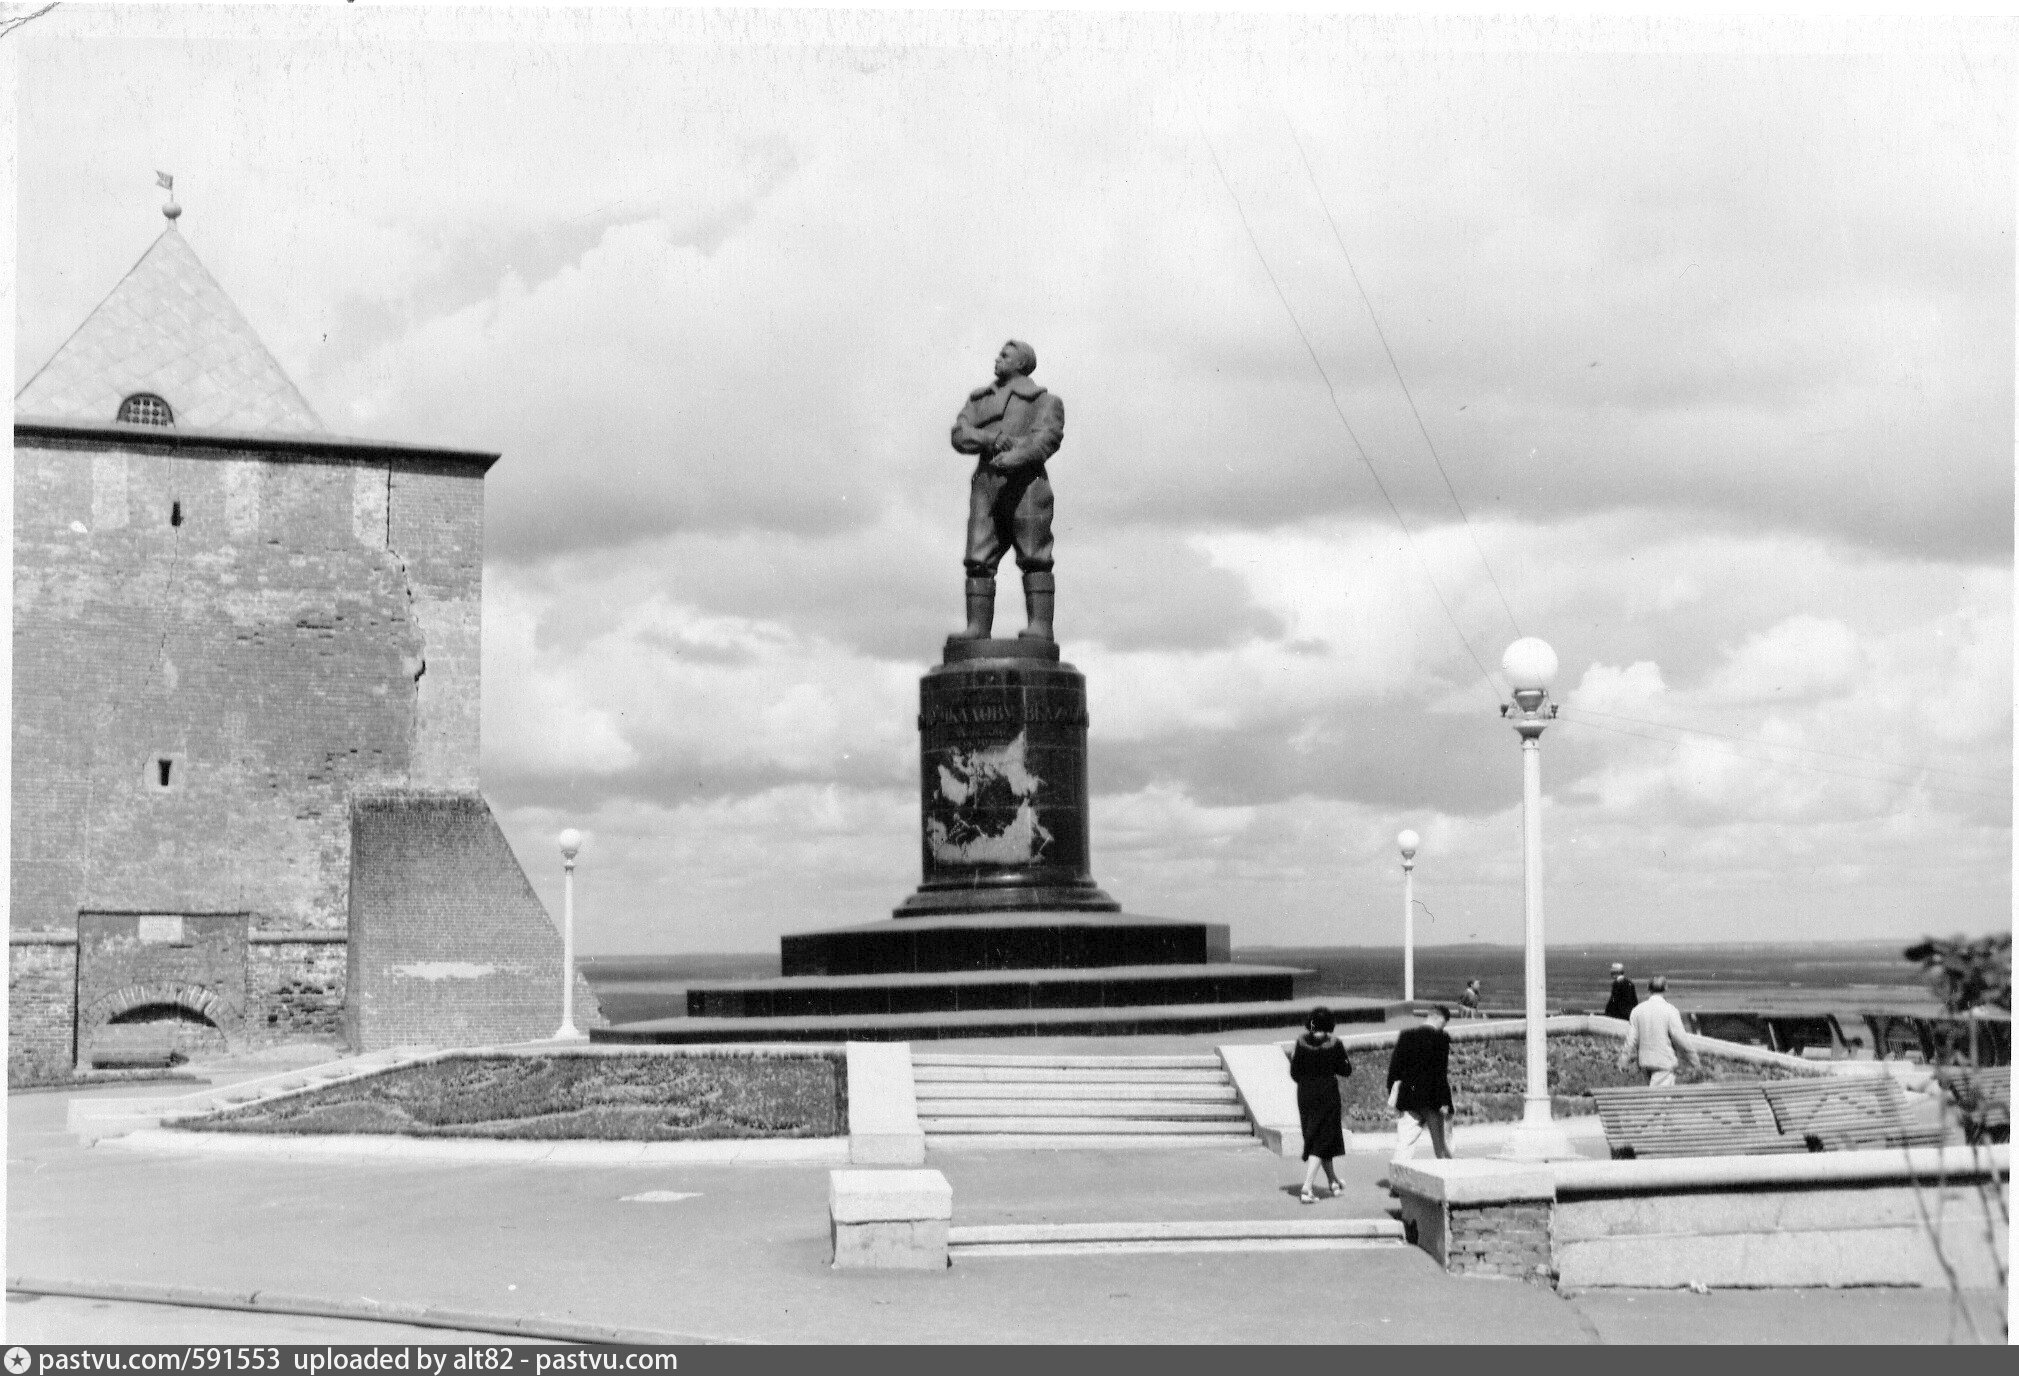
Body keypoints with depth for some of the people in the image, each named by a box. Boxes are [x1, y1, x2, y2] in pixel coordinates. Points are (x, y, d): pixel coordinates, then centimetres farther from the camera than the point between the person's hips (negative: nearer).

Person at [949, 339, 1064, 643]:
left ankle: (1040, 626, -11)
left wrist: (1016, 457, -25)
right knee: (979, 560, -4)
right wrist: (991, 439, -11)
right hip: (986, 483, 5)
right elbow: (960, 434, 8)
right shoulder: (979, 399, 23)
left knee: (1034, 558, -8)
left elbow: (1048, 438, -8)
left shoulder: (1043, 400, 8)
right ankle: (977, 627, -6)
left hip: (1026, 482, -5)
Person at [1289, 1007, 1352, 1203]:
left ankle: (1333, 1181, 33)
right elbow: (1345, 1071, -4)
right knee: (1320, 1141, 0)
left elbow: (1295, 1073, -2)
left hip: (1305, 1094, 3)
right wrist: (1350, 1065, 16)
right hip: (1327, 1093, -3)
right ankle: (1307, 1188, -12)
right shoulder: (1334, 1043, -12)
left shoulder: (1301, 1042, -5)